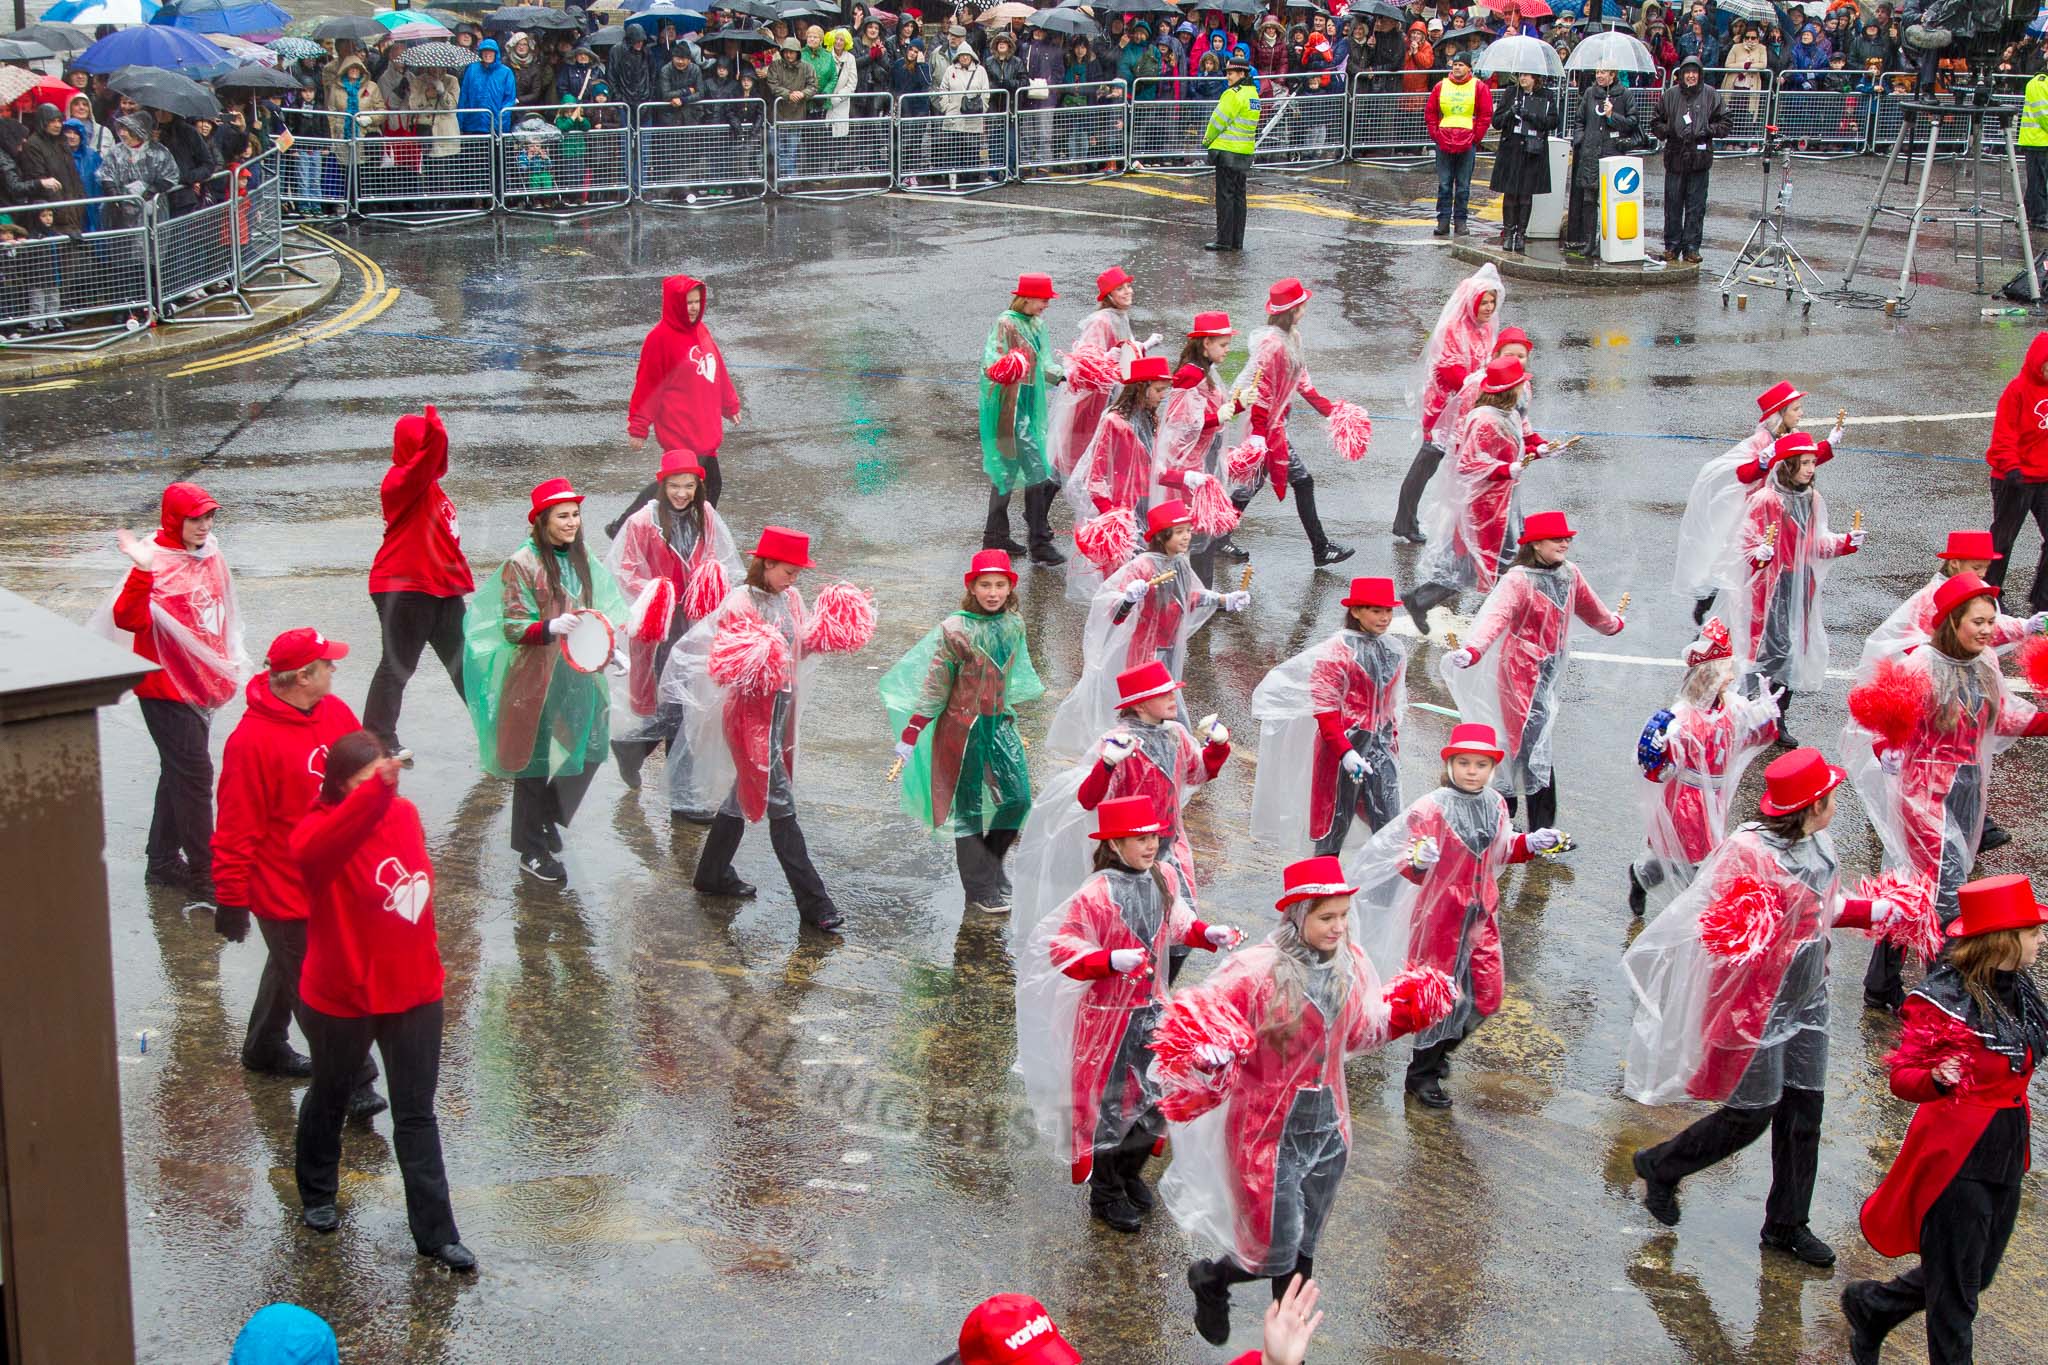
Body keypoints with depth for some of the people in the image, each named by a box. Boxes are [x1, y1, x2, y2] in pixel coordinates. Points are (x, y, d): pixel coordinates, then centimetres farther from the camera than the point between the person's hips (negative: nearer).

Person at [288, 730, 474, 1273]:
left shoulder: (404, 813, -3)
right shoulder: (321, 827, -21)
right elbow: (312, 851, -48)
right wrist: (375, 794, -61)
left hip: (414, 990, 4)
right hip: (341, 998, -4)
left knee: (417, 1114, 8)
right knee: (331, 1098, 20)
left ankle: (435, 1231, 13)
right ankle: (317, 1195, 45)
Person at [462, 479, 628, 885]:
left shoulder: (580, 560, 9)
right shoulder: (521, 565, -12)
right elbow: (512, 628, -14)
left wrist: (611, 651, 10)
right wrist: (551, 628, -31)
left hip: (577, 676, 6)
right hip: (536, 680, -6)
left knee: (584, 753, 7)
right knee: (537, 762, 2)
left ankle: (548, 817, 32)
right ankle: (533, 851, 14)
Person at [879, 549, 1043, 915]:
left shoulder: (1014, 625, 2)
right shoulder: (955, 629, -15)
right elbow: (934, 686, -13)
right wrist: (909, 737, -13)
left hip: (1001, 723, 5)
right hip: (963, 726, -5)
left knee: (1017, 798, 1)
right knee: (969, 806, 3)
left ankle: (991, 863, 26)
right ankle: (980, 889, 12)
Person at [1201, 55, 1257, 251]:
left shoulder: (1234, 94, -16)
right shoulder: (1253, 94, 11)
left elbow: (1219, 120, -12)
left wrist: (1207, 140, 4)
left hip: (1228, 151, -8)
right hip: (1246, 152, 8)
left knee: (1225, 195, -4)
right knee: (1238, 196, 13)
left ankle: (1224, 239, -3)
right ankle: (1237, 241, 16)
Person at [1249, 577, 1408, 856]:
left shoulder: (1395, 650, 9)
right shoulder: (1337, 650, -11)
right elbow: (1324, 708, -14)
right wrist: (1345, 752, -22)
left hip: (1381, 747, 5)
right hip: (1343, 747, -5)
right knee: (1335, 824, 4)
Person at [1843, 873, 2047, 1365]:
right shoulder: (1942, 999, -19)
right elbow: (1902, 1075, -18)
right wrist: (1938, 1080, -37)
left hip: (2006, 1153, 8)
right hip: (1956, 1157, -8)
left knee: (1976, 1273, 20)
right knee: (1955, 1294, 1)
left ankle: (1871, 1305, 41)